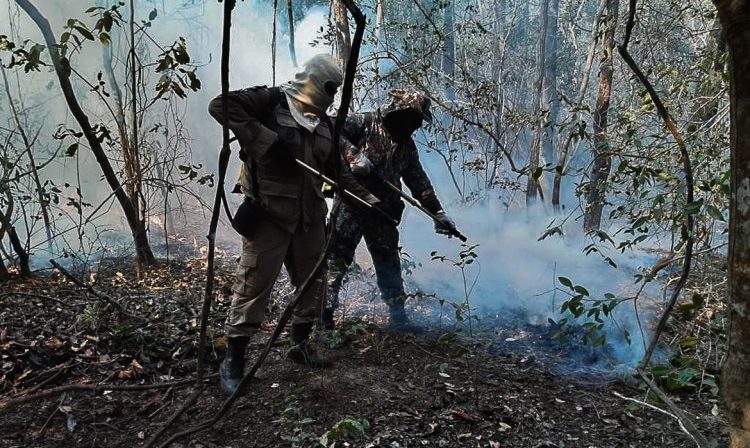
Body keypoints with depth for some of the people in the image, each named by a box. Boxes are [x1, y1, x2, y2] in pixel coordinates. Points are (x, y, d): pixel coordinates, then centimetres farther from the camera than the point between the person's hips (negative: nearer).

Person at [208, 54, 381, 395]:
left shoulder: (324, 124, 14)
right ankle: (233, 359, 11)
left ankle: (300, 345, 33)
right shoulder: (270, 101, -6)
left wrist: (370, 202, 11)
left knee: (313, 282, 14)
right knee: (254, 285, -3)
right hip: (269, 215, -7)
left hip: (309, 217, 7)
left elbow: (339, 173, 19)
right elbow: (221, 105, -17)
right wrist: (267, 141, -23)